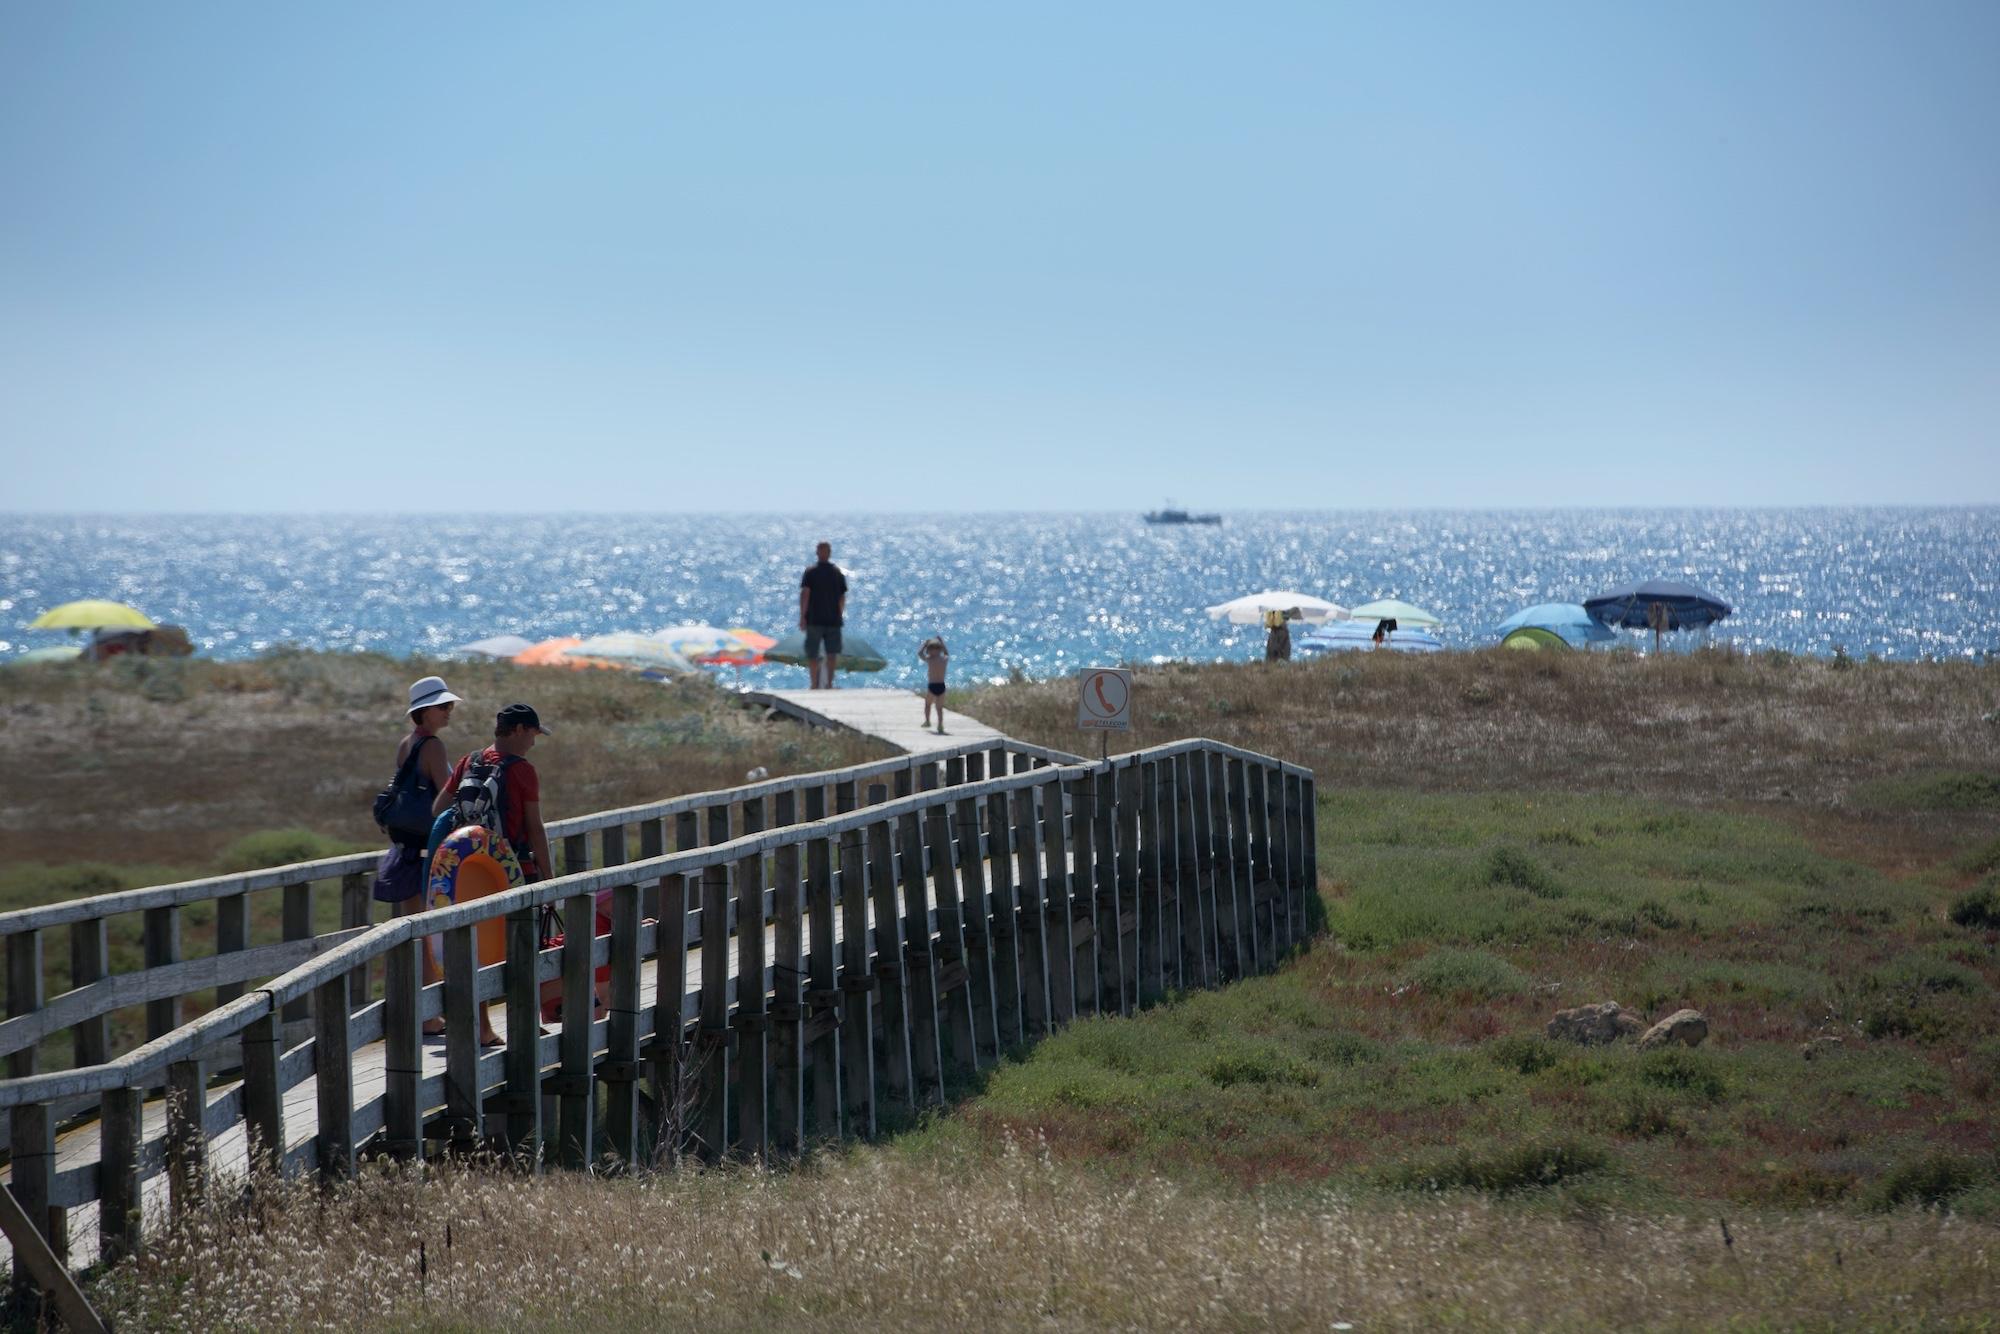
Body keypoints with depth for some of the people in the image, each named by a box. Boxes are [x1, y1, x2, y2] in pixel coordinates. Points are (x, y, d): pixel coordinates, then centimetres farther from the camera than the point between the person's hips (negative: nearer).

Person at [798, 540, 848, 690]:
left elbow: (805, 594, -12)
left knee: (812, 654, 3)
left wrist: (802, 616, -10)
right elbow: (842, 597, 8)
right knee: (832, 653, 7)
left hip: (814, 620, -3)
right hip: (833, 620, 3)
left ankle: (815, 684, -1)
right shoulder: (838, 572, 5)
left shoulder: (810, 572, -5)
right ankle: (829, 683, 4)